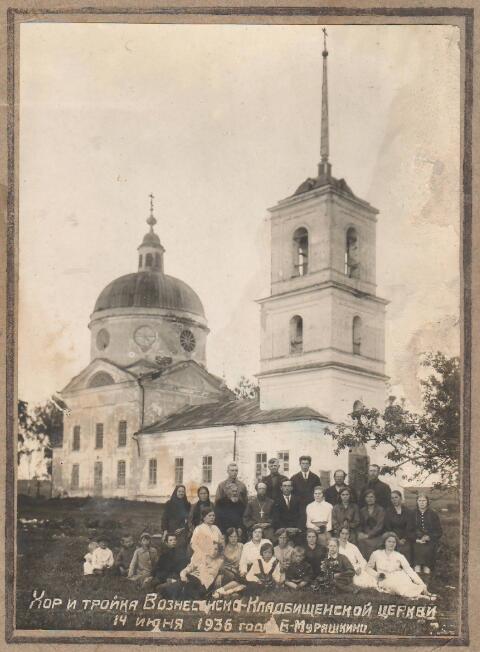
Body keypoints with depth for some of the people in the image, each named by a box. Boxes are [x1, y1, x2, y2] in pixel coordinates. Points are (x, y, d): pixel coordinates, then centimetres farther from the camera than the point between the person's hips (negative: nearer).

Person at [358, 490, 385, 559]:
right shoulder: (362, 510, 15)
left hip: (375, 539, -3)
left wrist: (368, 535, -11)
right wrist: (360, 533, -2)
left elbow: (379, 526, -6)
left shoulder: (380, 510, 1)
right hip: (363, 539, 3)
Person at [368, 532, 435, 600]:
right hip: (386, 580, -2)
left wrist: (422, 584, -14)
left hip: (400, 578, 2)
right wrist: (376, 574, -3)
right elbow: (368, 568, 18)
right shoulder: (376, 554, 5)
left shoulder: (399, 556, 5)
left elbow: (409, 570, -3)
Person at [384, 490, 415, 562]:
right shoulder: (388, 511, 7)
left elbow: (410, 528, 4)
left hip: (405, 540, 1)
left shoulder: (407, 512, 9)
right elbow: (388, 527, 2)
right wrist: (397, 540, -4)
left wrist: (404, 539, -7)